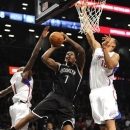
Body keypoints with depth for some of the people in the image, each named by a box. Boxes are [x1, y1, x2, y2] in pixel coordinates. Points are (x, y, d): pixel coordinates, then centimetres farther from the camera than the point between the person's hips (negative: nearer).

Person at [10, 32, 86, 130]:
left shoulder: (78, 68, 16)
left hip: (67, 102, -1)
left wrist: (68, 39, 4)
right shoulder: (59, 66, 20)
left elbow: (82, 52, 0)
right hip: (54, 97, 1)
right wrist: (54, 47, 14)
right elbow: (44, 58, 6)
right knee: (30, 117, -8)